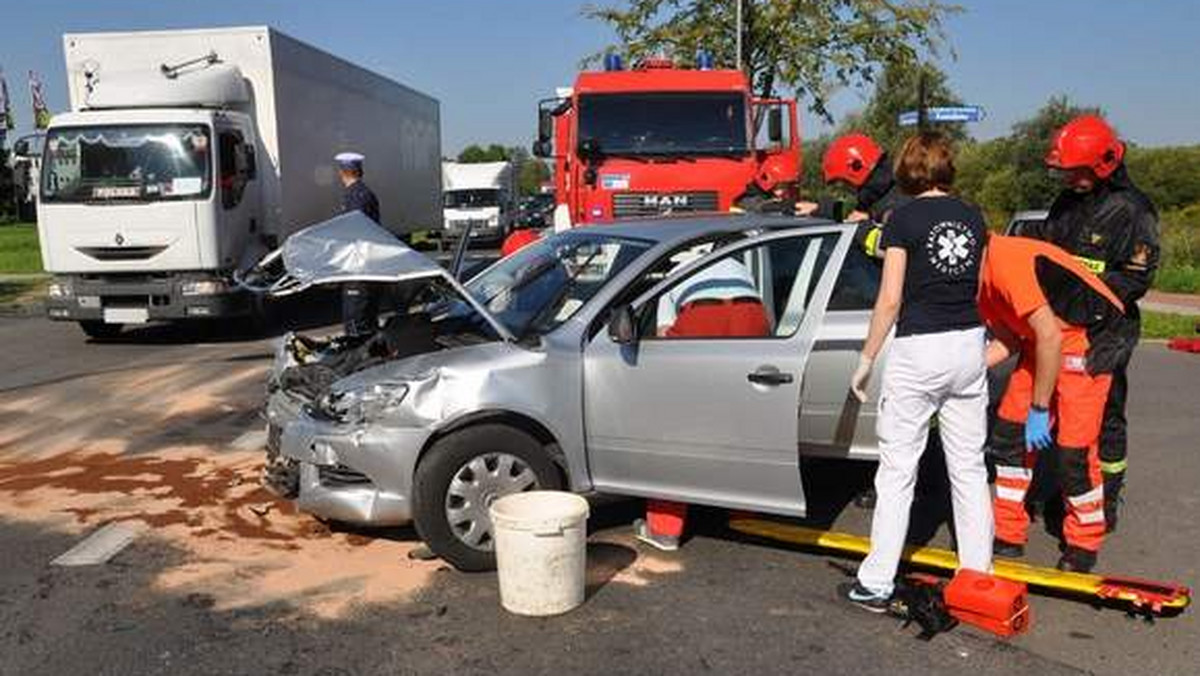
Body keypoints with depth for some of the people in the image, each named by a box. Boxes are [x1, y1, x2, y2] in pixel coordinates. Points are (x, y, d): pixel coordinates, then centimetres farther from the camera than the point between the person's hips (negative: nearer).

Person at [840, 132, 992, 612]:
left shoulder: (904, 218, -8)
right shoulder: (972, 217, 8)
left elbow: (890, 300, -11)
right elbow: (981, 288, 10)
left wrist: (866, 360, -4)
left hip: (918, 350, -5)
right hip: (969, 344, 5)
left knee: (897, 469, 1)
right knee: (969, 465, 15)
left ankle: (876, 584, 6)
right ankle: (978, 573, 24)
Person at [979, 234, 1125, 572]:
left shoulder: (1008, 262, -28)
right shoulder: (981, 279, 0)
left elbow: (1050, 336, -26)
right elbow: (1008, 341, 6)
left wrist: (1039, 409, -18)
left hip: (1088, 340, -9)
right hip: (1042, 342, 9)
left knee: (1073, 452, -7)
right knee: (1009, 434, 4)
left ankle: (1083, 545, 14)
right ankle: (1008, 537, 15)